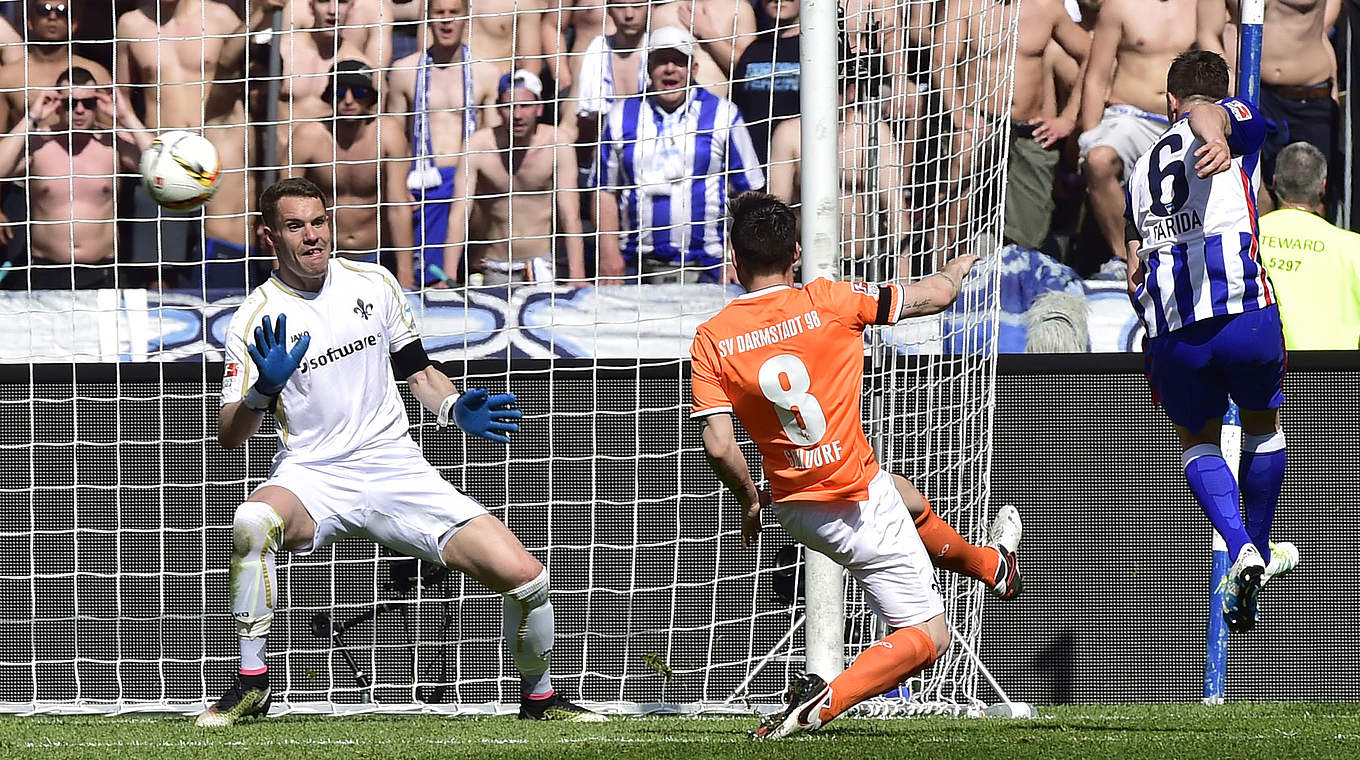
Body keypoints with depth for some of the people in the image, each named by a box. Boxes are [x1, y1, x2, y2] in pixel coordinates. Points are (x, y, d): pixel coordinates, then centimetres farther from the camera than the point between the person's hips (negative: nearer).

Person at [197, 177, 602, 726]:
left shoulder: (373, 284, 7)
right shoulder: (257, 319, -4)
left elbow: (418, 371, 19)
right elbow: (228, 437, -7)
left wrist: (456, 409, -1)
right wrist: (262, 389, -27)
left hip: (397, 469, 3)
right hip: (313, 477, -3)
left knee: (523, 575, -13)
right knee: (252, 522, -39)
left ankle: (538, 697, 16)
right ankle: (251, 685, -24)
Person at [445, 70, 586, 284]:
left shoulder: (557, 145, -9)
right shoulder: (478, 147, -11)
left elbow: (570, 218, -10)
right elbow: (459, 214, -14)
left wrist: (577, 277, -21)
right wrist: (448, 279, -24)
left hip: (541, 264, -1)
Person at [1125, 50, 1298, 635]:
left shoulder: (1142, 167, 26)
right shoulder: (1238, 120, 11)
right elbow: (1208, 112, -15)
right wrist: (1217, 138, -38)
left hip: (1167, 323, 3)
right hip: (1241, 303, -3)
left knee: (1196, 438, 22)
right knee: (1263, 422, 23)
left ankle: (1241, 549, -2)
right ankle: (1260, 551, 32)